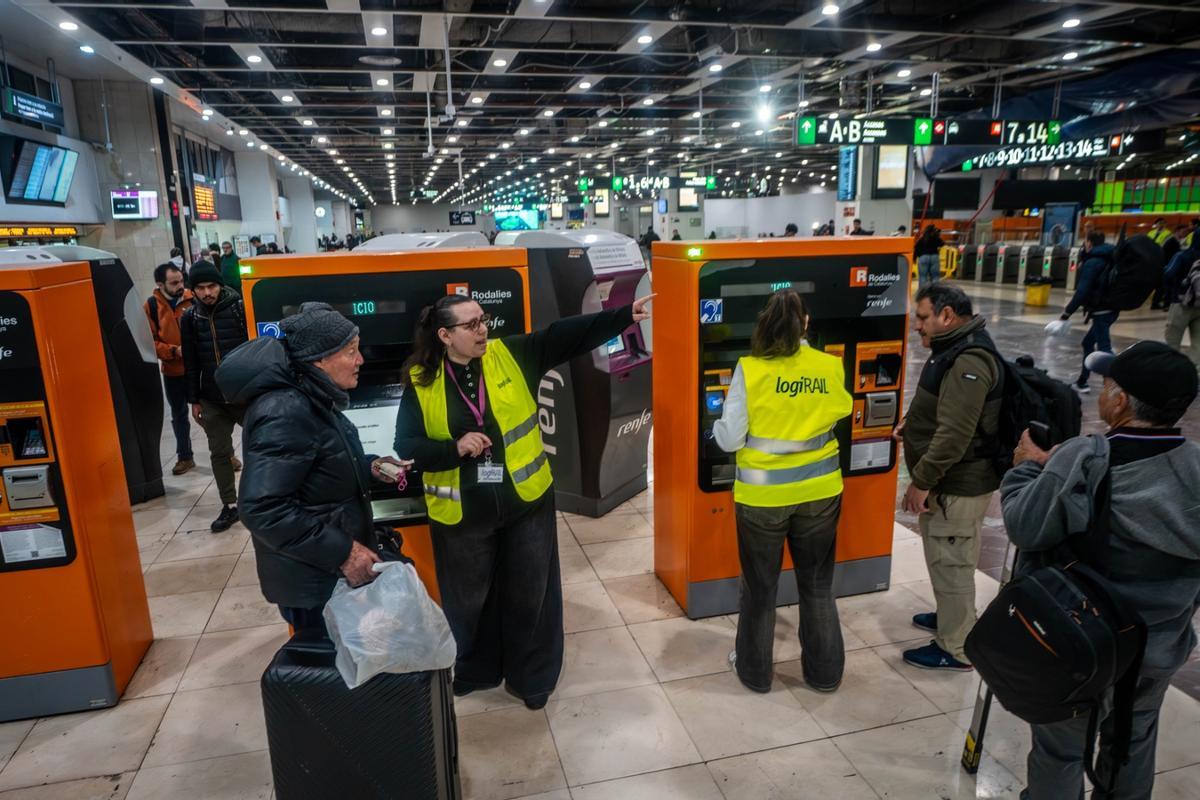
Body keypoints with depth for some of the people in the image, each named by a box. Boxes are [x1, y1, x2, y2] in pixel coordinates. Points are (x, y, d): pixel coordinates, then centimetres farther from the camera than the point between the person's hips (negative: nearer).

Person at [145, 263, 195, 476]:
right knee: (178, 415, 16)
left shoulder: (192, 299, -7)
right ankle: (184, 457, 31)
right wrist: (174, 351, -17)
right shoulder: (151, 306, -4)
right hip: (172, 371, 2)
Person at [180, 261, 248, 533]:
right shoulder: (189, 318, 3)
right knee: (219, 453, 9)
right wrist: (194, 400, 8)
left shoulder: (240, 308, -9)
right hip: (212, 400, 3)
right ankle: (230, 506, 21)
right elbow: (191, 363, 8)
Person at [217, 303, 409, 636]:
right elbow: (262, 509, -32)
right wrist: (342, 552, -29)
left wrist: (369, 467, 3)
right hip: (313, 579, -9)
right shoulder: (285, 413, -28)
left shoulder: (313, 399, 4)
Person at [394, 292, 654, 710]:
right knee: (468, 598, 17)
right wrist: (455, 448, -24)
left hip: (526, 500, 1)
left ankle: (531, 677, 35)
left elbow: (568, 335, -12)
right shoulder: (421, 382, -5)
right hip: (461, 512, 0)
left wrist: (625, 315, -21)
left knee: (530, 594, 14)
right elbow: (407, 447, -7)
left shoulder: (511, 355, -3)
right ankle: (471, 671, 44)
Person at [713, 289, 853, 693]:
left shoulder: (749, 369, -14)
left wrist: (717, 426, 8)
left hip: (762, 495, -2)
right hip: (820, 491, 3)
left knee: (759, 585, 15)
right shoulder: (831, 368, -5)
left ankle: (755, 670, 30)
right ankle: (825, 671, 33)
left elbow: (730, 439, -13)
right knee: (818, 583, 18)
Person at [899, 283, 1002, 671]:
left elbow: (955, 434, -30)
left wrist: (921, 482, -24)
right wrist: (912, 425, 12)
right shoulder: (957, 350, 10)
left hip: (957, 486, -10)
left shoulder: (969, 361, -25)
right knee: (947, 561, 24)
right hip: (950, 480, 10)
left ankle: (956, 649, 16)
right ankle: (951, 616, 42)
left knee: (950, 564, 2)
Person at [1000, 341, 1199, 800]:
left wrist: (1027, 468, -5)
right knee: (1134, 740, 28)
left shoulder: (1081, 460, -26)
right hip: (1159, 646, 5)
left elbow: (1024, 530, -20)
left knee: (1060, 748, 15)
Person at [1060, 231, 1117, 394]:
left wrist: (1068, 311, -18)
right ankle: (1081, 382, 29)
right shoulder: (1108, 260, 14)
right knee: (1088, 342, 21)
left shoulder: (1092, 263, -15)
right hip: (1111, 308, 10)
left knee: (1104, 348, -12)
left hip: (1101, 310, -10)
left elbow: (1082, 291, -22)